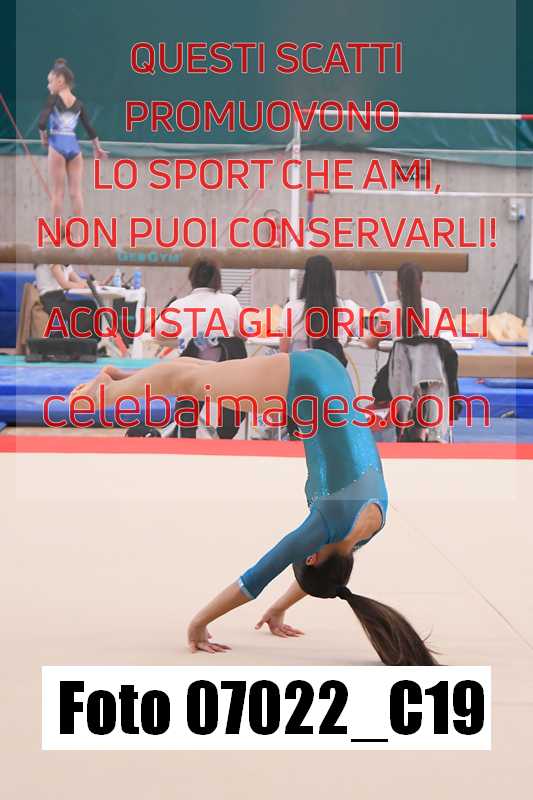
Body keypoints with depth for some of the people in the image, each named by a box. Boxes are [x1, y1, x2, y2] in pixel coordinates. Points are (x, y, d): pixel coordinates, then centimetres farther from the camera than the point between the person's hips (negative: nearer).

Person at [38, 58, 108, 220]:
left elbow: (42, 122, -14)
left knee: (57, 193, 0)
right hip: (74, 147, 4)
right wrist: (98, 148, 27)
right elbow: (89, 128, 16)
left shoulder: (54, 99, -4)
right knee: (76, 192, 5)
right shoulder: (78, 104, 11)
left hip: (58, 146, -4)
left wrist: (44, 137, 4)